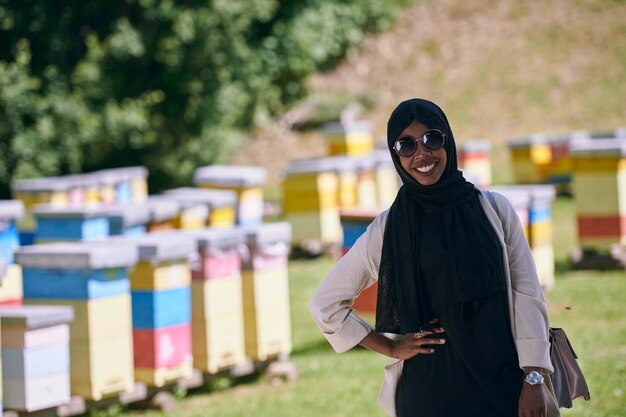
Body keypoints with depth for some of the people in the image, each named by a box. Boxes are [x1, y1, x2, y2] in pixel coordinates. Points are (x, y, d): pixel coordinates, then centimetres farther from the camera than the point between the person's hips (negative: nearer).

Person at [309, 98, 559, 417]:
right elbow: (325, 303, 8)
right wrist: (391, 348, 3)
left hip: (504, 381, 1)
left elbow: (526, 294, 0)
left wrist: (534, 379, -8)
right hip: (431, 388, 0)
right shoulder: (387, 229, 2)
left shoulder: (494, 209, 4)